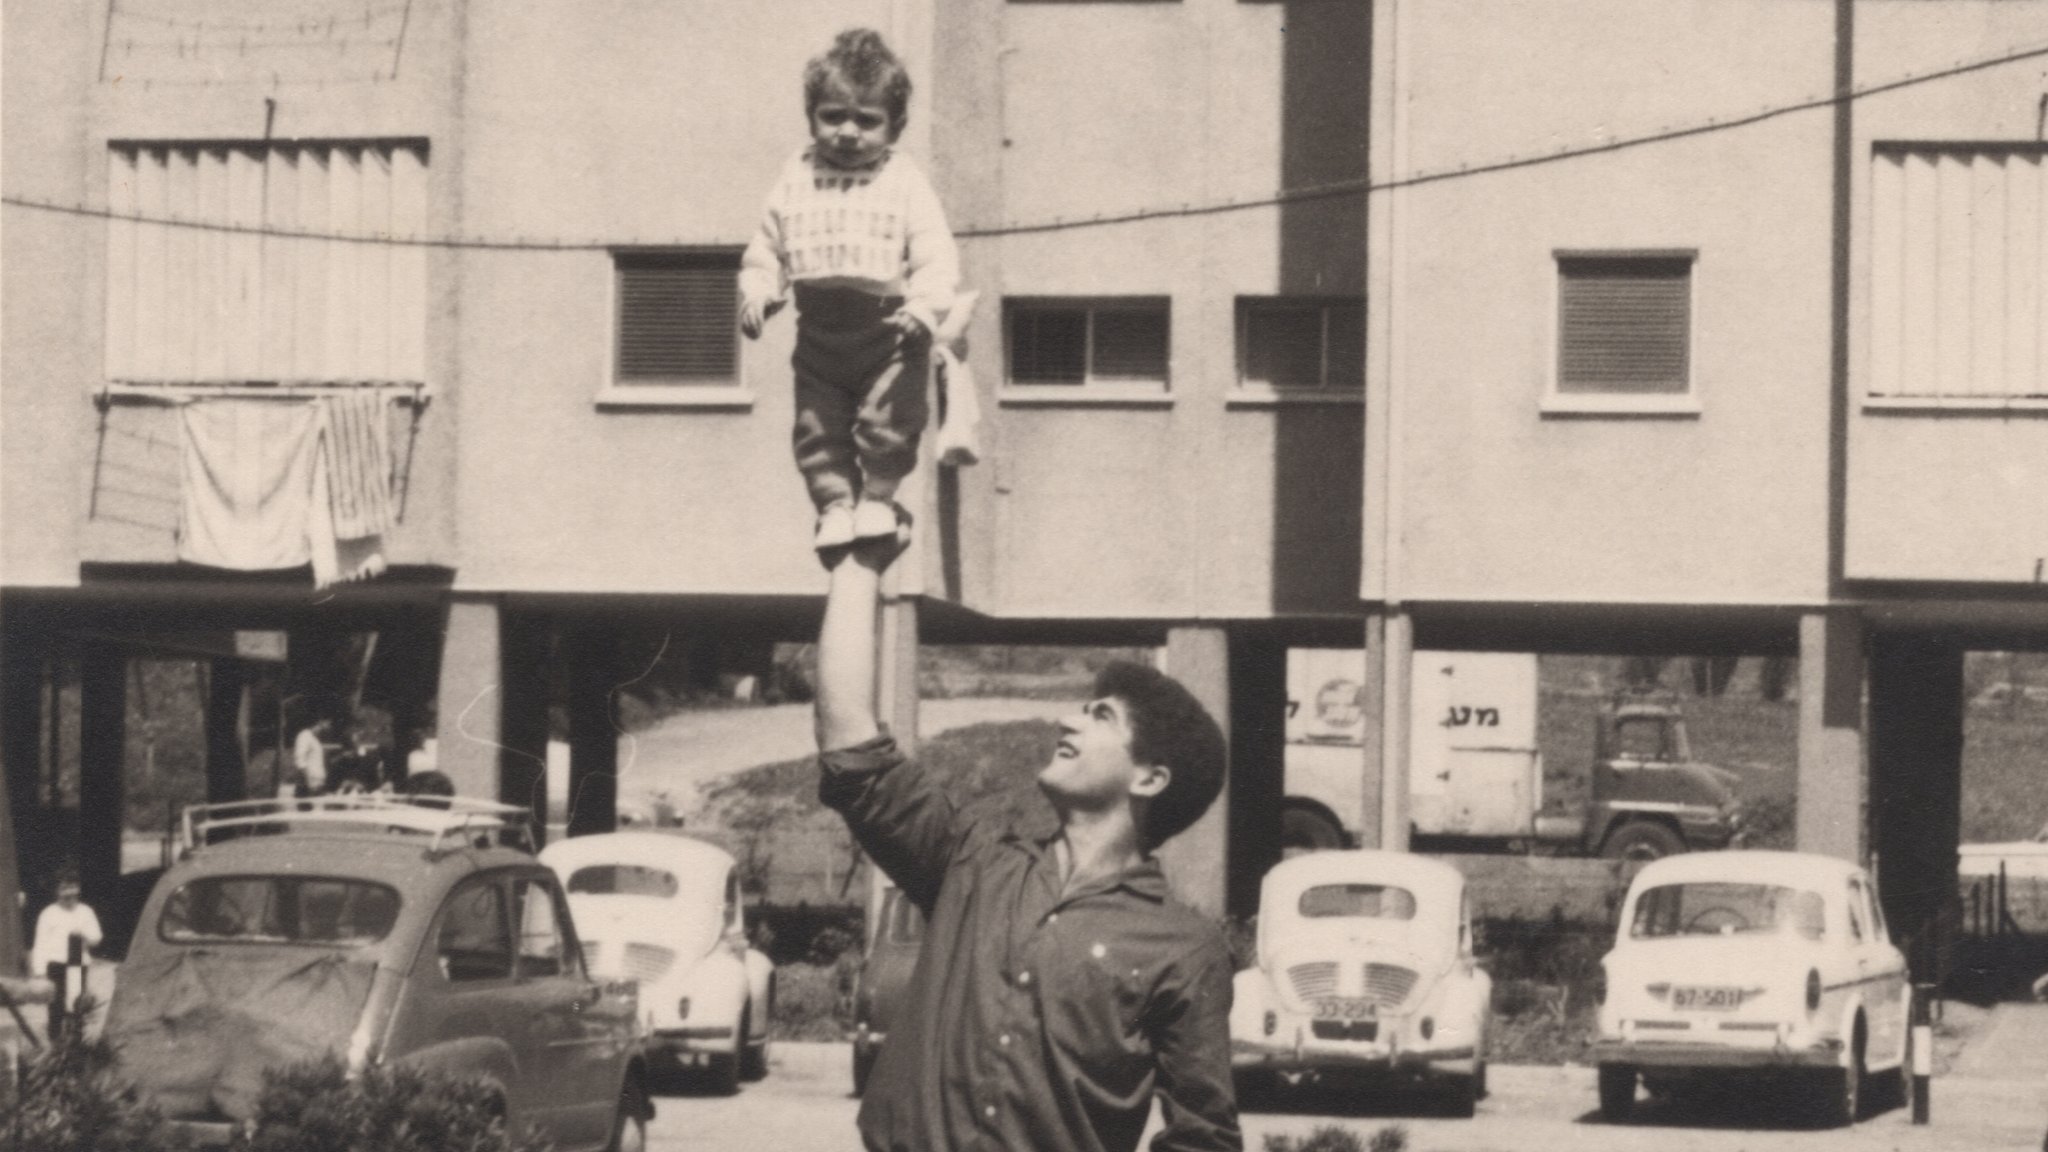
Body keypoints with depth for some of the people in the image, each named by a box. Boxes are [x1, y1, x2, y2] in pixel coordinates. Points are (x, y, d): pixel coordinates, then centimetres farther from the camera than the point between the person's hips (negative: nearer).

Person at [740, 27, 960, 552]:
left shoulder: (905, 184, -5)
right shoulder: (794, 181, 5)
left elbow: (935, 256, -10)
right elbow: (768, 248, 11)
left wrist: (925, 306, -26)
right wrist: (757, 293, -6)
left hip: (887, 327, -3)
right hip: (820, 328, 3)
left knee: (889, 420, -8)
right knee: (817, 428, 6)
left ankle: (878, 497, 14)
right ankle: (835, 503, 23)